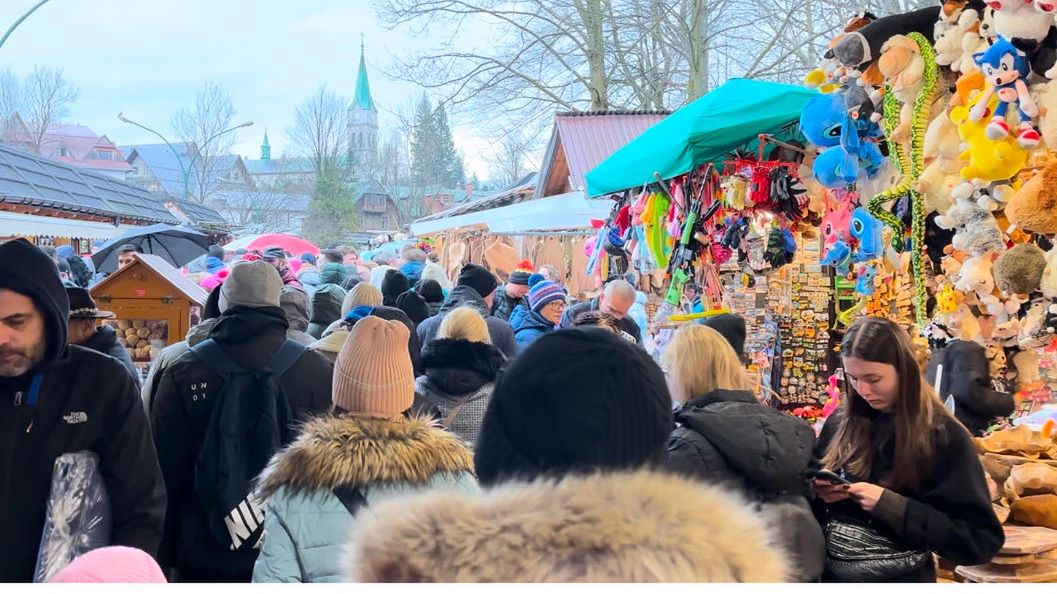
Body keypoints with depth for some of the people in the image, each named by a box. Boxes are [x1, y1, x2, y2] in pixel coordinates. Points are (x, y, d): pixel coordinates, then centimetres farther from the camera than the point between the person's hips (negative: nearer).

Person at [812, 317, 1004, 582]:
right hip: (829, 572, 4)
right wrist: (820, 493, -10)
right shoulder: (841, 421, -1)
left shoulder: (944, 436, -12)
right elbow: (815, 485, 13)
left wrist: (890, 506, -22)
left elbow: (982, 540, -16)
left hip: (900, 579, -4)